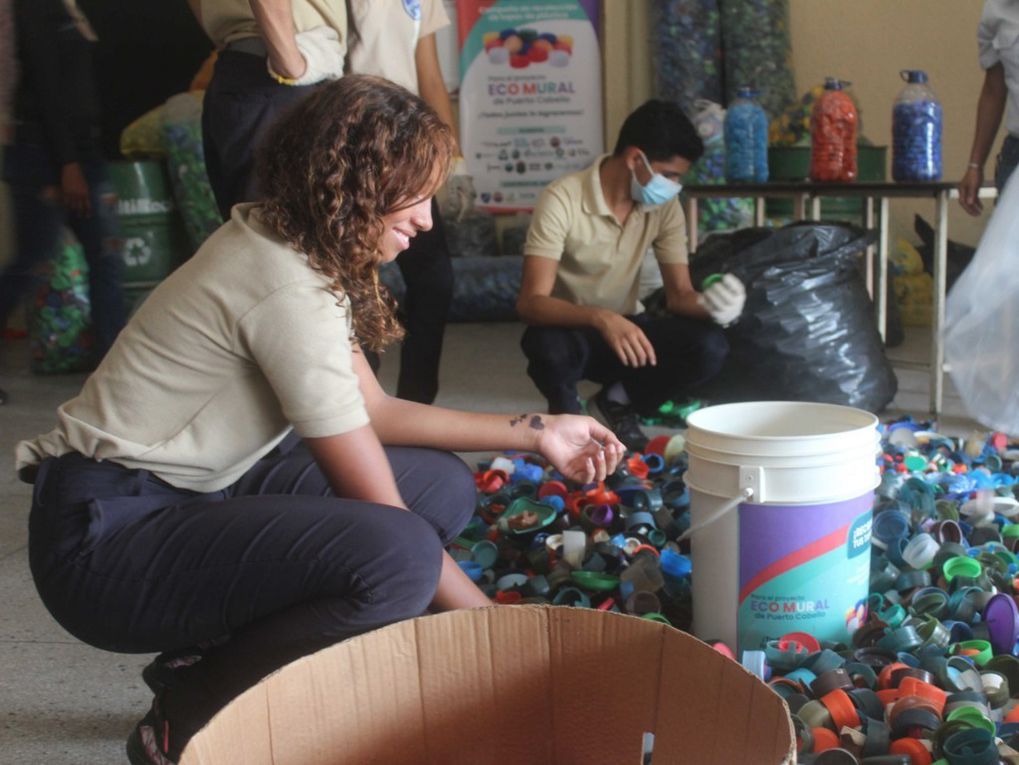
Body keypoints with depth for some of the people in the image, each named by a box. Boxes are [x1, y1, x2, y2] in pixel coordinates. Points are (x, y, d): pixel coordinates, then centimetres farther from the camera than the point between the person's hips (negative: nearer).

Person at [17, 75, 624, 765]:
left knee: (444, 486, 5)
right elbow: (380, 512, -20)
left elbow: (374, 412, 12)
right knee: (398, 552, -32)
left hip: (195, 494, 10)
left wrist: (532, 433, 11)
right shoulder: (291, 290, -23)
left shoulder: (283, 245, 6)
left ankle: (213, 651, 5)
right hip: (108, 536, -10)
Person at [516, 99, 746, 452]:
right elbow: (530, 303, -30)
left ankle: (619, 402, 5)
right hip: (569, 329, -4)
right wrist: (601, 318, -48)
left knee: (709, 347, -23)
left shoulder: (665, 206, -7)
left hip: (624, 328, 5)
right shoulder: (563, 199, -24)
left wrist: (706, 304, -31)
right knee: (549, 344, -40)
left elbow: (678, 294, -6)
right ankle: (566, 412, -4)